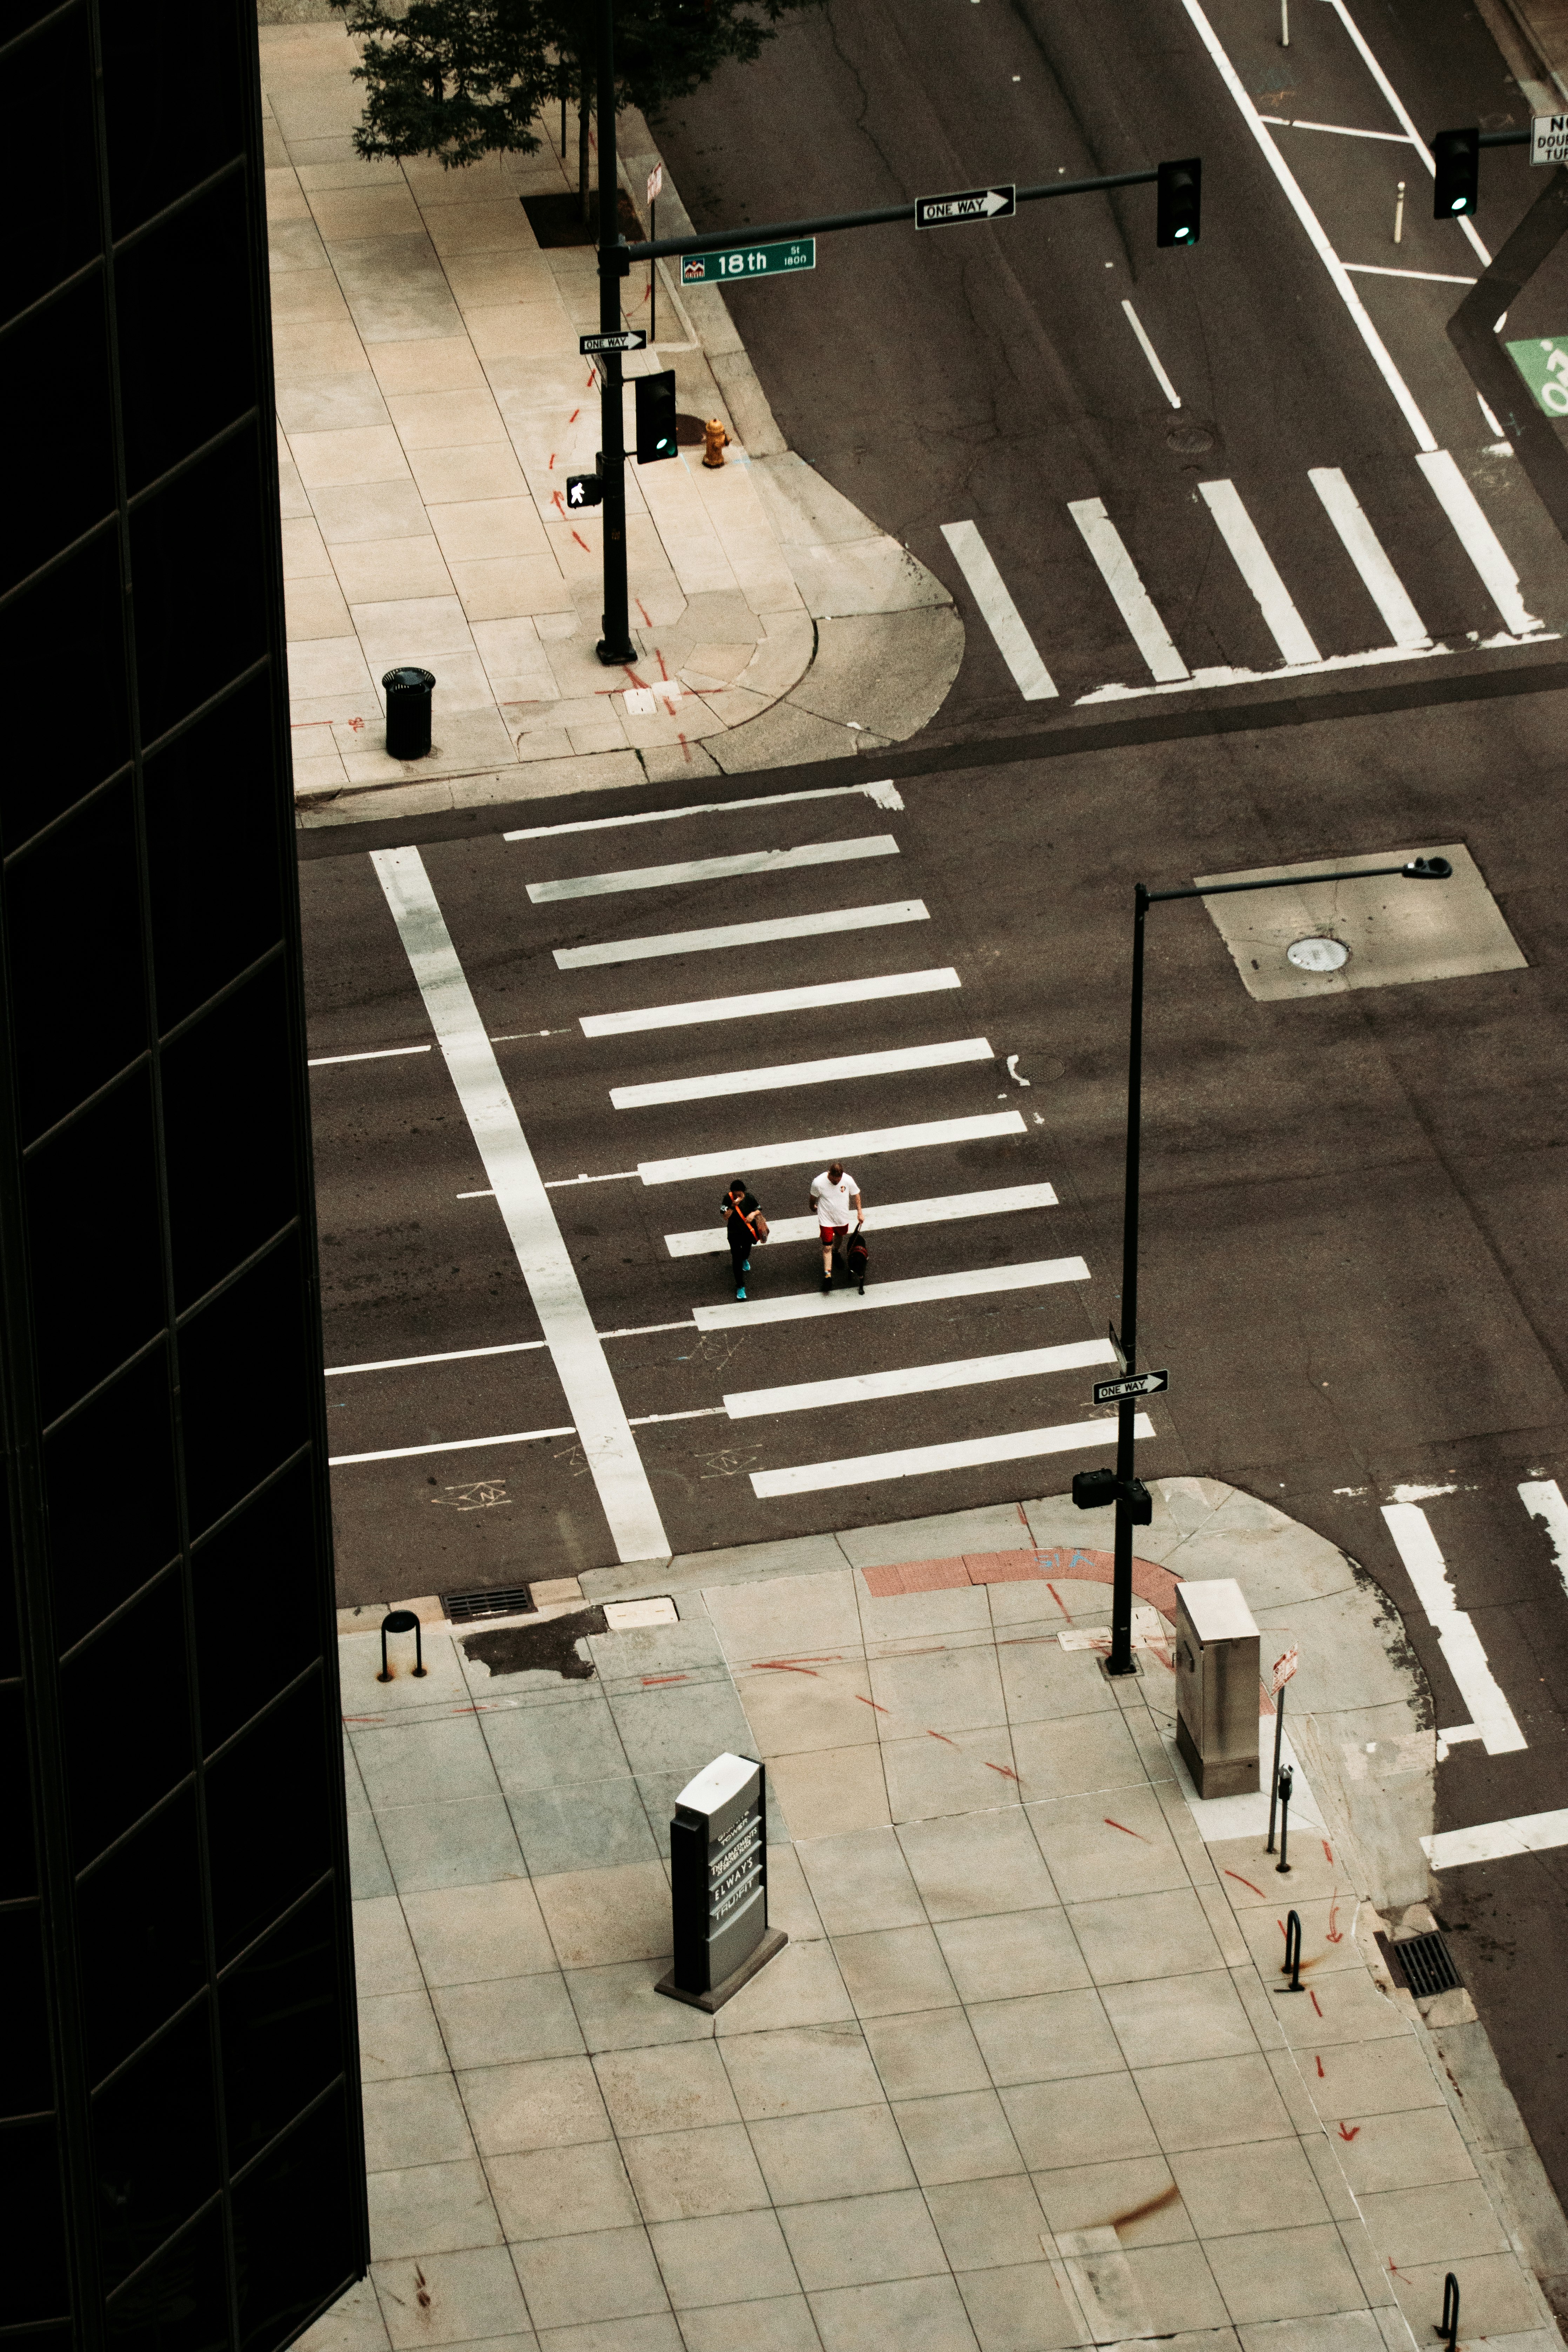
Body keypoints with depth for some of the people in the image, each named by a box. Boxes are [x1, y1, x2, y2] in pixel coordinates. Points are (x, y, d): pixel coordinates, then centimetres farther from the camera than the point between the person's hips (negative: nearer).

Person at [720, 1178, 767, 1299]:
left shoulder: (749, 1198, -19)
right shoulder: (728, 1198, -23)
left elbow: (759, 1209, -3)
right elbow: (725, 1216, -28)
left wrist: (754, 1214, -25)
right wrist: (733, 1206, -43)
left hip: (749, 1232, 2)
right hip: (734, 1233, -2)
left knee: (747, 1249, 30)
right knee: (736, 1259, -1)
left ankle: (745, 1260, 69)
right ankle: (740, 1286, 10)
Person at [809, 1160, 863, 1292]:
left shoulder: (848, 1180, -23)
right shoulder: (818, 1182, -28)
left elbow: (856, 1195, -3)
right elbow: (814, 1197, -5)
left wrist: (859, 1213, 1)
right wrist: (813, 1207, 14)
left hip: (842, 1218, 3)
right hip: (826, 1220, -3)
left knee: (840, 1237, 29)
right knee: (827, 1247, -4)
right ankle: (827, 1275, 2)